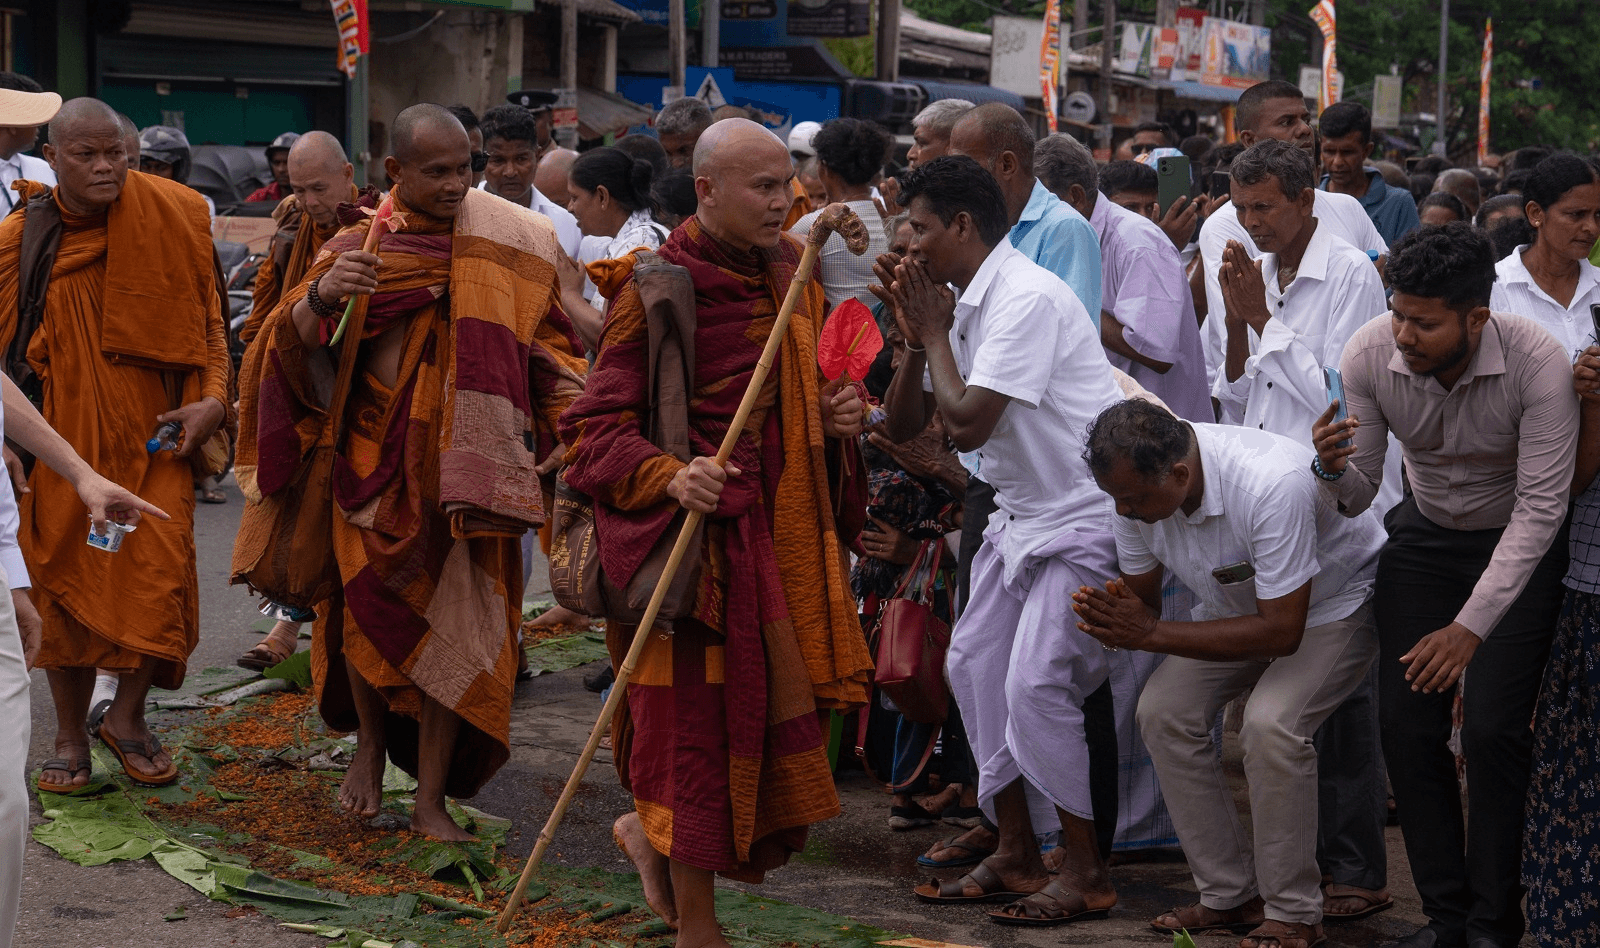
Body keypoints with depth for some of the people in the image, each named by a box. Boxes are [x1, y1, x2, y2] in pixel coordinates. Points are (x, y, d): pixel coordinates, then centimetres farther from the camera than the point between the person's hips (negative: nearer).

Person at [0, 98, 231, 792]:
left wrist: (212, 400, -6)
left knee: (159, 580, -8)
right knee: (66, 584, 4)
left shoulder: (172, 219, -2)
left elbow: (207, 317, 7)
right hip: (63, 444, 0)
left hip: (154, 438, 0)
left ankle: (127, 717, 15)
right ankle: (70, 738, 21)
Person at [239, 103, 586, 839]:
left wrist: (572, 405, -5)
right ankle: (371, 744, 34)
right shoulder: (356, 248, -1)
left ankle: (431, 798, 8)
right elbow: (291, 349, -10)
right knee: (369, 611, 5)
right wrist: (321, 294, -31)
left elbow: (542, 339, 13)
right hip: (375, 463, 0)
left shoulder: (498, 243, 3)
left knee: (451, 621, -1)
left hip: (463, 467, 0)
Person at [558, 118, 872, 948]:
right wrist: (669, 476, -31)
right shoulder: (655, 287, -12)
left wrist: (838, 416, 2)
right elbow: (595, 425, -14)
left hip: (777, 527, 7)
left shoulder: (791, 273, 10)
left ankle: (652, 830, 33)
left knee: (773, 709, 8)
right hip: (691, 534, -7)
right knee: (696, 716, -1)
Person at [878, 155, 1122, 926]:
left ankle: (1086, 873, -1)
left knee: (1037, 684, -14)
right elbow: (902, 426, 10)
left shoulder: (1027, 299, -22)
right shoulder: (961, 305, 7)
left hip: (1086, 516, -10)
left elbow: (968, 424, -27)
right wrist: (917, 338, -4)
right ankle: (1015, 855, 19)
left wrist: (936, 332, -13)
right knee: (973, 663, 9)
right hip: (1025, 515, 10)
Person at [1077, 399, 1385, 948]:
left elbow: (1282, 631, -36)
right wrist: (1116, 620, -32)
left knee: (1270, 723, -29)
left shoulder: (1273, 485, -40)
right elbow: (1142, 598, -5)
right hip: (1241, 603, 7)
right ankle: (1230, 895, -1)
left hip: (1333, 605, -7)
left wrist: (1152, 633, -37)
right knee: (1163, 712, -11)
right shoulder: (1136, 487, -19)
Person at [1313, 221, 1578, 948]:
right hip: (1425, 535, 3)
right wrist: (1334, 470, -39)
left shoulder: (1537, 364, -31)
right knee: (1407, 724, -4)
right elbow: (1359, 493, -13)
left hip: (1519, 543, -3)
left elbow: (1542, 507, -29)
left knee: (1492, 729, -13)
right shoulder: (1369, 356, -21)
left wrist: (1471, 627, -34)